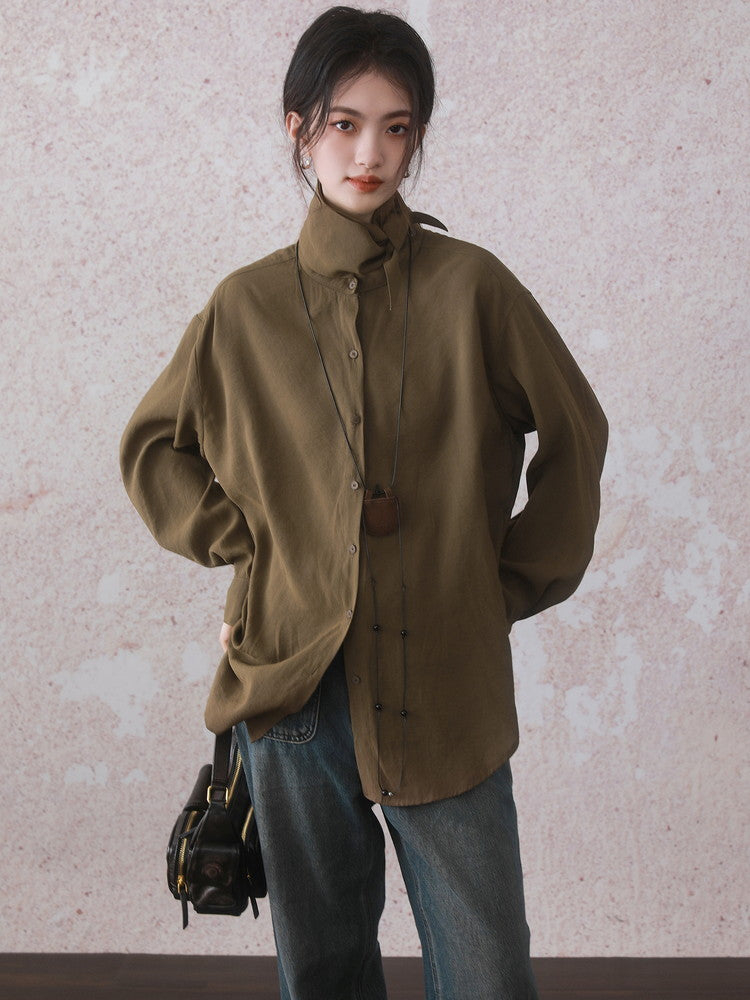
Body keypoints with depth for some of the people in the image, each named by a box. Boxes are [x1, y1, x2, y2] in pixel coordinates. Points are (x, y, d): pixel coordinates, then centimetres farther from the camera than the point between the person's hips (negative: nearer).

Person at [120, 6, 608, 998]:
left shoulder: (471, 286, -1)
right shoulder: (248, 306, 3)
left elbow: (574, 434, 7)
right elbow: (154, 448, 16)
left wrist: (518, 584, 6)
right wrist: (240, 537, 4)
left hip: (446, 688, -1)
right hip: (295, 682, 2)